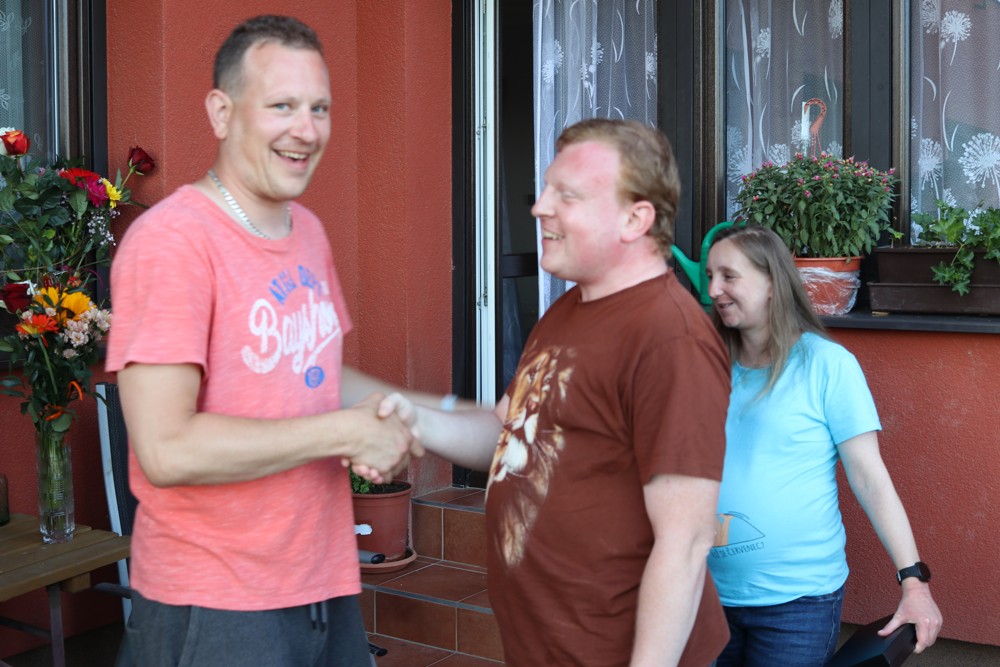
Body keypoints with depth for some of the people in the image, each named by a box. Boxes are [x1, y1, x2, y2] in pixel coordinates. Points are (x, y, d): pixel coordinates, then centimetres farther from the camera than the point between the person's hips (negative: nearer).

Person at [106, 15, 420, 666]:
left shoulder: (309, 231, 9)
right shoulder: (170, 239, -17)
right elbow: (165, 449, -24)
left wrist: (397, 415, -1)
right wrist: (347, 431, -18)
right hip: (216, 607, -7)